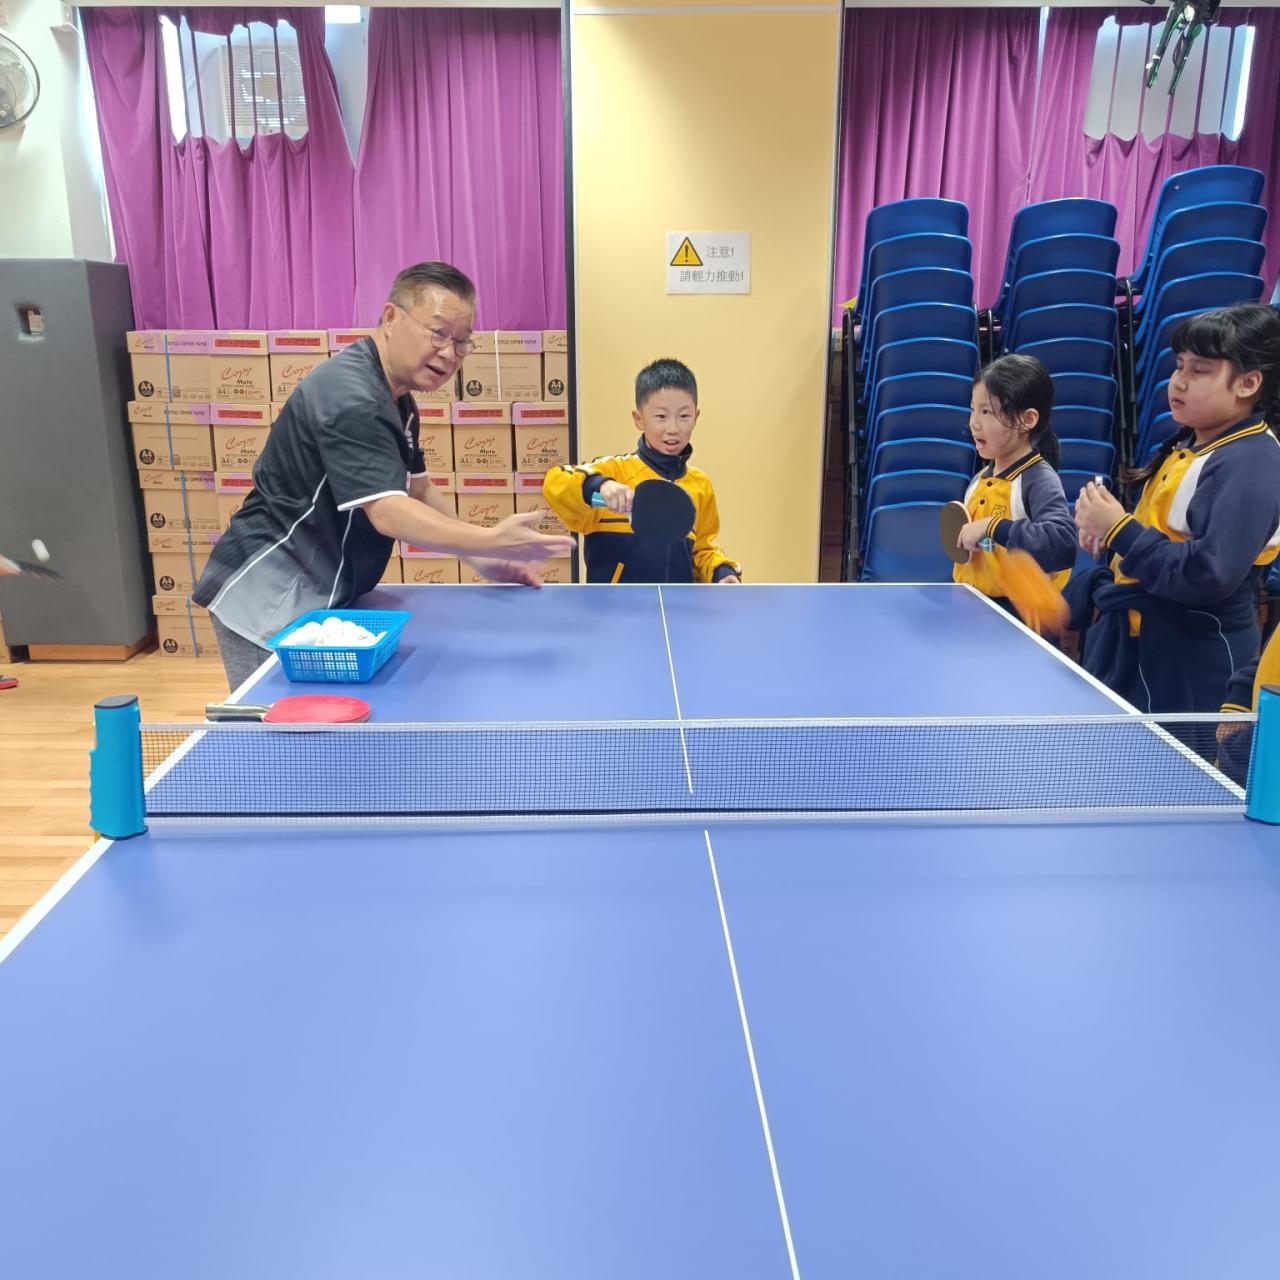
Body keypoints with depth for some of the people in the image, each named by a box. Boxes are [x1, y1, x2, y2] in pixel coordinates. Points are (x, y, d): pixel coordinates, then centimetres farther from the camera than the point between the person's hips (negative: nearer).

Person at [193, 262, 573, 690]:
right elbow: (389, 513, -34)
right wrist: (490, 540, -46)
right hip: (268, 601, -10)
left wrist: (482, 557, 7)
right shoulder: (350, 397, -23)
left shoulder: (396, 401, 9)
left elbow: (417, 491, 17)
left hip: (320, 598, 10)